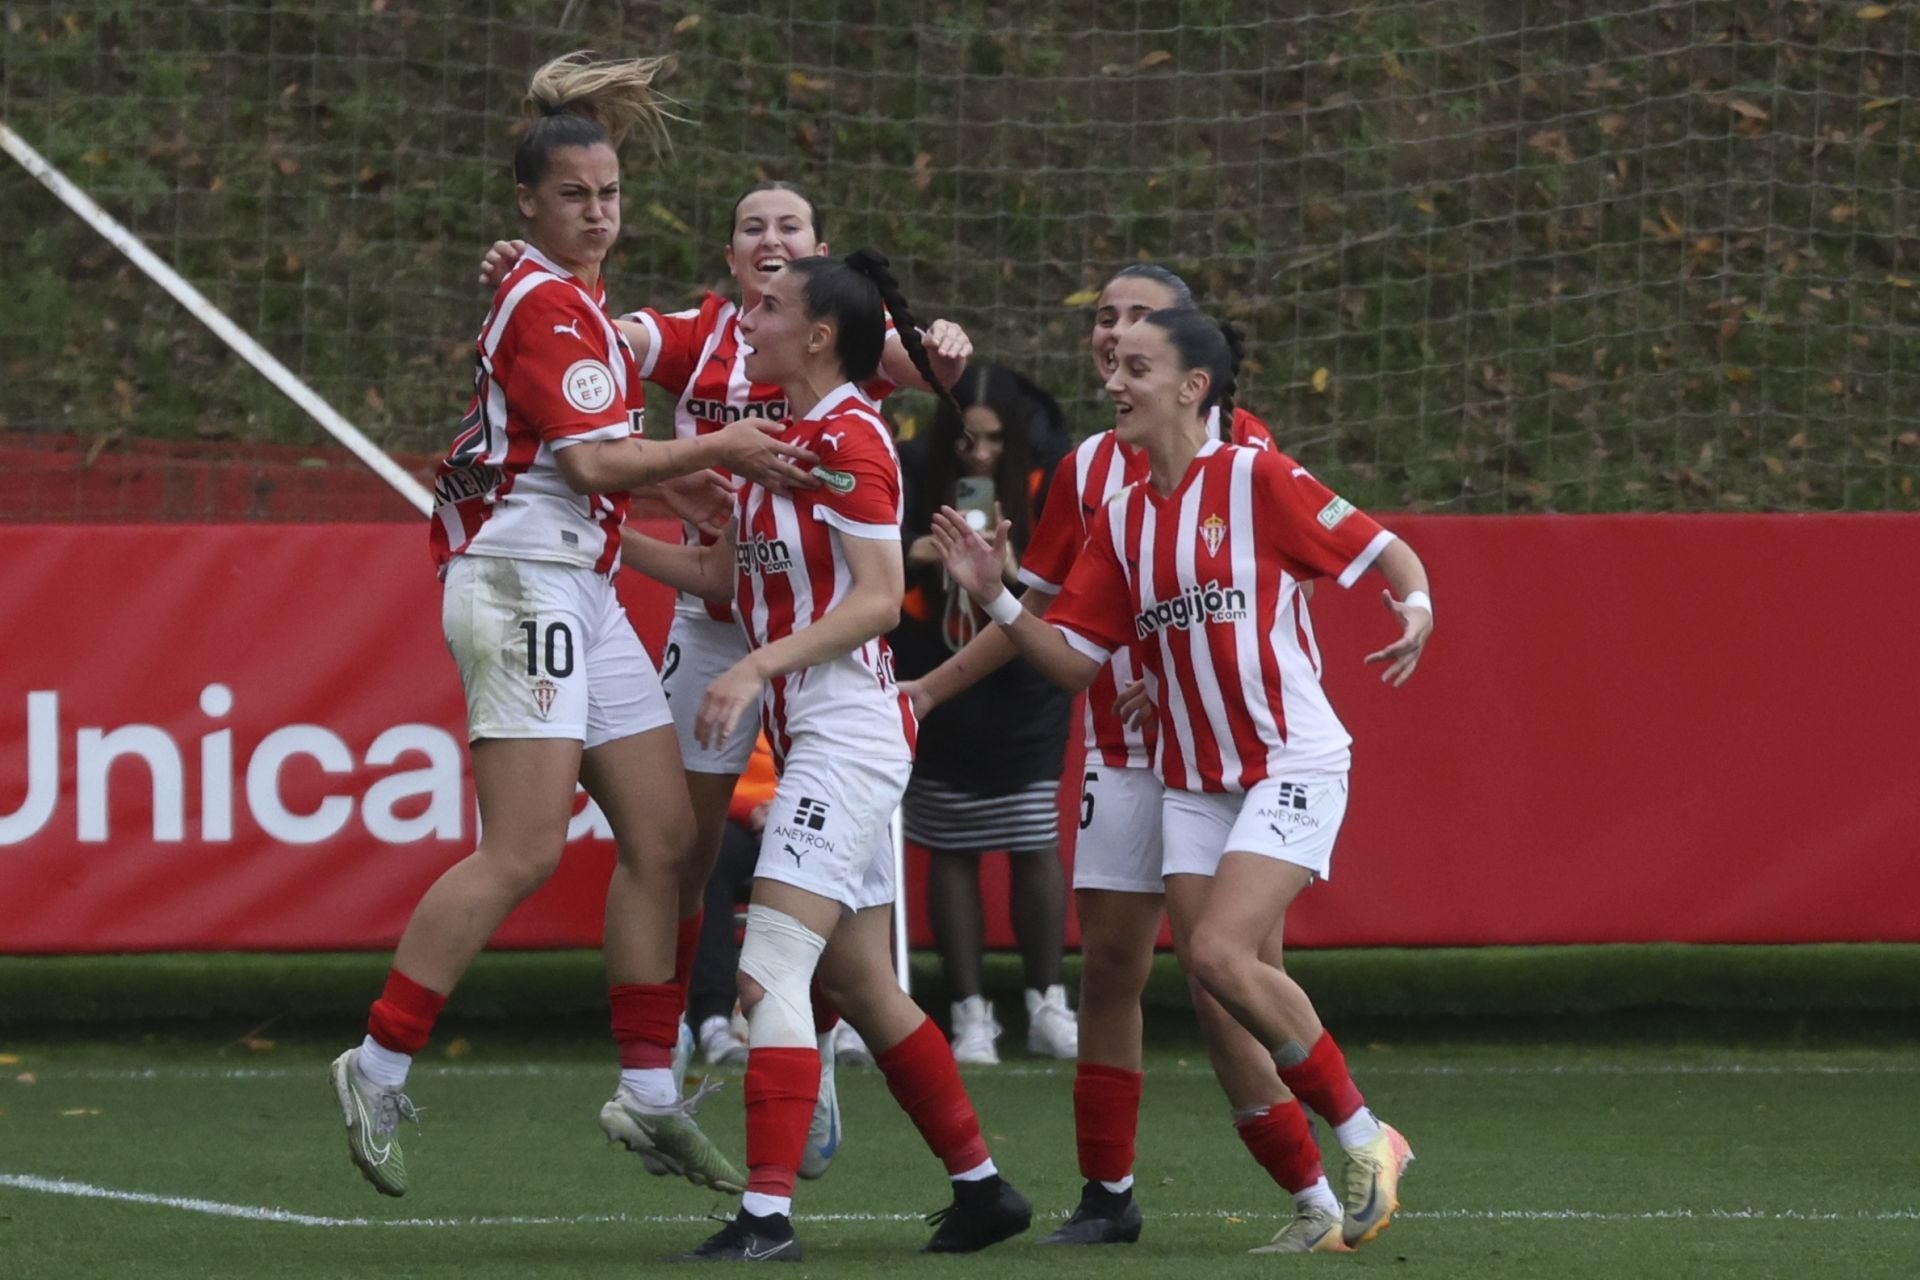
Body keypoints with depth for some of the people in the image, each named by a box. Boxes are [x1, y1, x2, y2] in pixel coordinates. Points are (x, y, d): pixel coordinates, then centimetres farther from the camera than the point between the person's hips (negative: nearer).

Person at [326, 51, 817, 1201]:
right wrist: (715, 450, -17)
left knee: (664, 838, 6)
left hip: (582, 592, 10)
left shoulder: (579, 301, 18)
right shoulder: (547, 304, -11)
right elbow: (594, 461, -19)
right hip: (523, 581, -10)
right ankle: (378, 1071, -11)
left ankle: (651, 1095, 9)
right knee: (524, 852, -16)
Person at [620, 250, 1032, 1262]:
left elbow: (880, 598, -18)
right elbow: (726, 574, 20)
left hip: (848, 729, -10)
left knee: (769, 973, -16)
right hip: (812, 738, 10)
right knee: (862, 988, 13)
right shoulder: (786, 437, 15)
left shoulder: (850, 440, -12)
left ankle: (767, 1216, -21)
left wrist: (759, 666, -24)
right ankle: (981, 1188, 22)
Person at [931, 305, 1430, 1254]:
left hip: (1292, 764, -7)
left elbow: (1387, 553, -5)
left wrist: (1415, 608, -26)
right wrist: (995, 600, -4)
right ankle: (1318, 1203, 8)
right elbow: (1075, 661, 10)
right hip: (1192, 778, 7)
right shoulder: (1122, 520, 10)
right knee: (1229, 985, -1)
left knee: (1221, 953, -22)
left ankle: (1363, 1136, -6)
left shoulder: (1256, 480, -8)